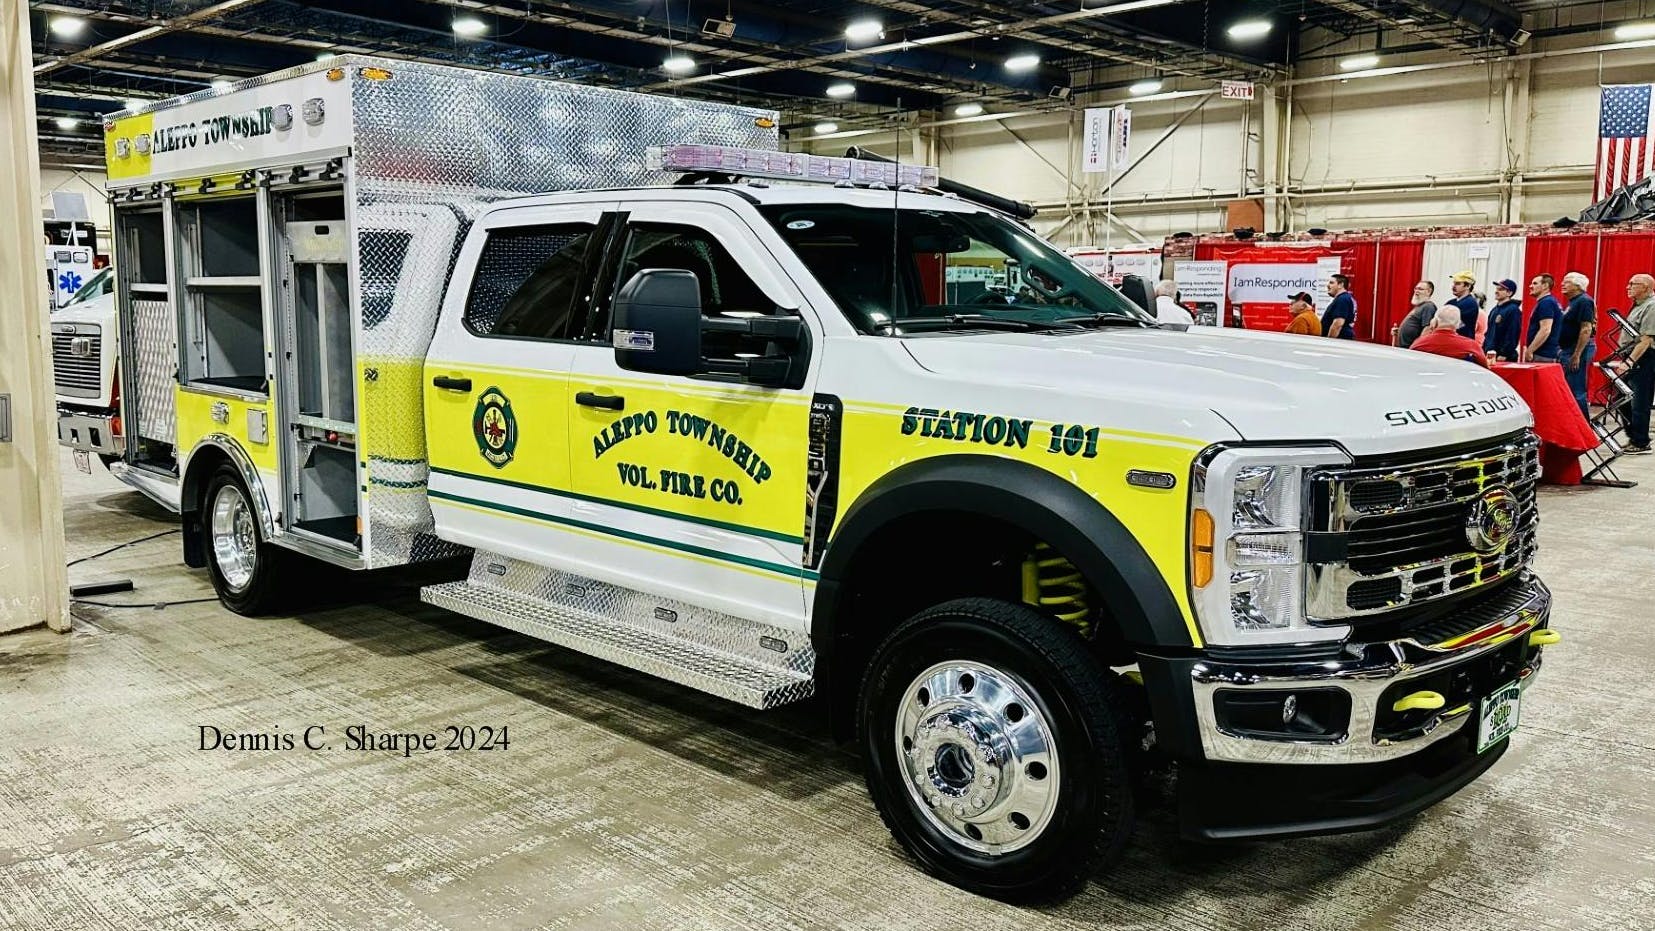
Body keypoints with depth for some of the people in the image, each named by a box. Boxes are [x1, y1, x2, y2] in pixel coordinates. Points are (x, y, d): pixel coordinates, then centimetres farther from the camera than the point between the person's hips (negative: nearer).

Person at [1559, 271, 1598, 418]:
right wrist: (1562, 349, 21)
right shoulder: (1573, 302, 17)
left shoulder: (1584, 301, -14)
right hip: (1568, 349, 11)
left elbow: (1586, 329, -21)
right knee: (1568, 389, 15)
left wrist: (1577, 355, -25)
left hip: (1578, 350, -11)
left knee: (1576, 391, -9)